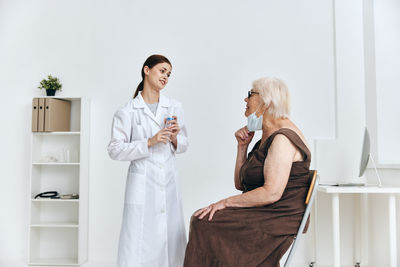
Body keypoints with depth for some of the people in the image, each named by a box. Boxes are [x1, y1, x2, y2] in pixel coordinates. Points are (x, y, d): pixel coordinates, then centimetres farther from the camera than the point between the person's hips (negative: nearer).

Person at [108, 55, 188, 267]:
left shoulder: (174, 107, 10)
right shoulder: (127, 112, -1)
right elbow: (115, 150, -6)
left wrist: (175, 138, -6)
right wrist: (150, 142, -15)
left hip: (168, 182, 4)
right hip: (142, 183, -4)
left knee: (171, 240, 7)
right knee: (138, 241, -3)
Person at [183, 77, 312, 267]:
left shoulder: (283, 138, -16)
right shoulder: (267, 137, 15)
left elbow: (272, 193, -25)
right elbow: (240, 184, 14)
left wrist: (226, 202, -18)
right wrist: (242, 146, 4)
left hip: (277, 221, -9)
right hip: (263, 214, 9)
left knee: (203, 223, -16)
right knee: (202, 219, -5)